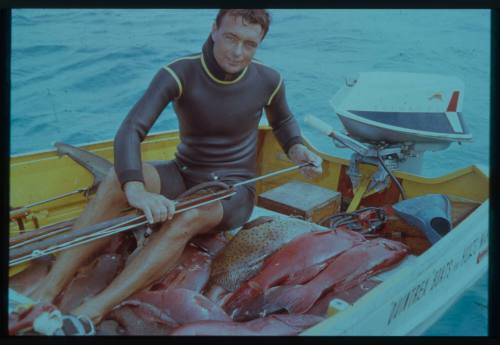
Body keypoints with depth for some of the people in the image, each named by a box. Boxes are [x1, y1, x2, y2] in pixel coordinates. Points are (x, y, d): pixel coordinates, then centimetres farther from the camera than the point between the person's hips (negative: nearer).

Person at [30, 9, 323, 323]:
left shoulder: (268, 81, -7)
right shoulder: (180, 74, -15)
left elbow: (282, 121, 17)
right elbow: (130, 131, -28)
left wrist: (297, 150, -6)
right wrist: (136, 190, -46)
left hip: (233, 191, -1)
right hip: (183, 177, 1)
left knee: (189, 217, -38)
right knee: (117, 179, -31)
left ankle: (91, 313, -47)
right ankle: (45, 294, -33)